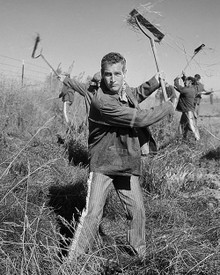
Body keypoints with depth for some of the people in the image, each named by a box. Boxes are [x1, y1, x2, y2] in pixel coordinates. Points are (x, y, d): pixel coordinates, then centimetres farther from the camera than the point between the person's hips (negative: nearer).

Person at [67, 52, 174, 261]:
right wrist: (169, 106, -10)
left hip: (127, 163, 7)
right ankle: (73, 259, 8)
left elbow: (135, 96, 29)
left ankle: (140, 252, 31)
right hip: (102, 164, -7)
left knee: (137, 210, 11)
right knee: (92, 213, -8)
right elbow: (140, 119, -24)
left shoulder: (125, 90, 1)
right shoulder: (102, 102, -26)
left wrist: (154, 82, 14)